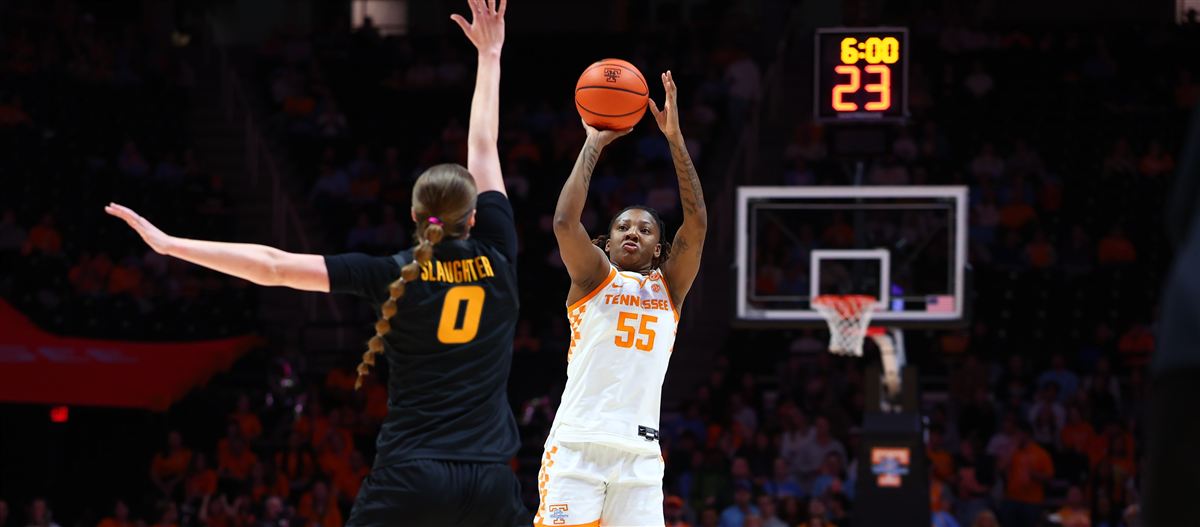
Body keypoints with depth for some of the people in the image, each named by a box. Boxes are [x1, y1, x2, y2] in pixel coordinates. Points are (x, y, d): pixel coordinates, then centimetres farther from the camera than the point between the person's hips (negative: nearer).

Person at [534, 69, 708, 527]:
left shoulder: (669, 287, 16)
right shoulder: (593, 278, 9)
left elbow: (696, 224, 2)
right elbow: (565, 222, -9)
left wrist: (675, 138, -4)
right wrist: (594, 143, -3)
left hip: (640, 454, 3)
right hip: (576, 447, -3)